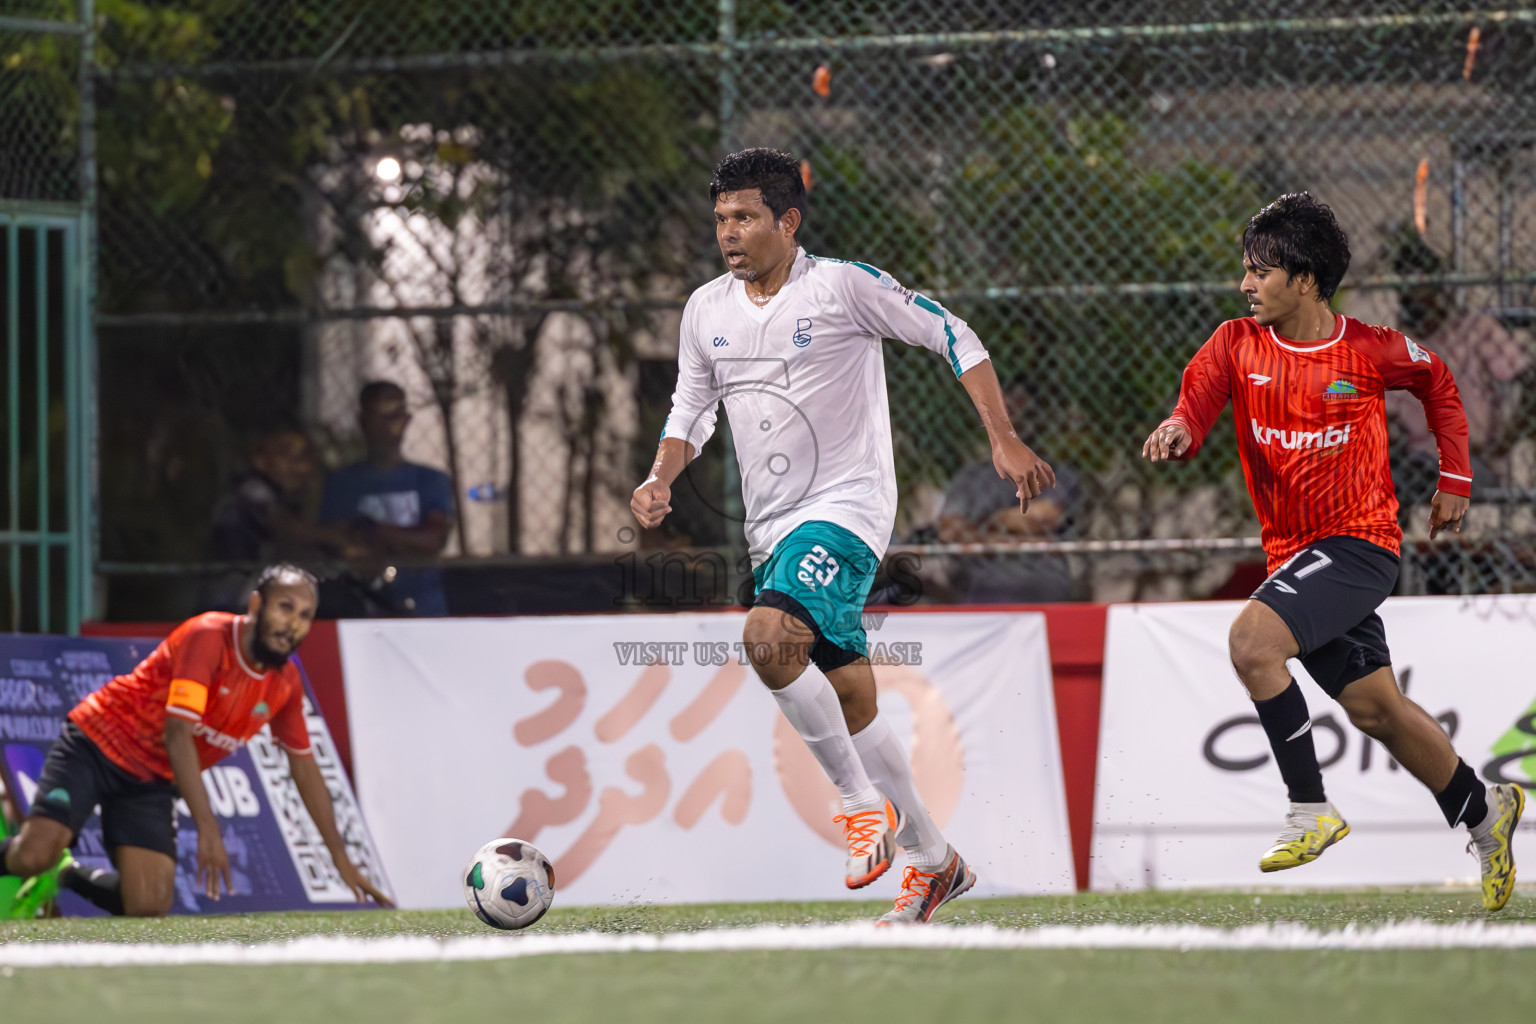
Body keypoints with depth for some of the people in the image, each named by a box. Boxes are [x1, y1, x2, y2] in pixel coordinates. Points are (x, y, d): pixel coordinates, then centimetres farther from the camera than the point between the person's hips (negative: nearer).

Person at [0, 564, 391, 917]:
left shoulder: (285, 683, -2)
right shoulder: (208, 637, -23)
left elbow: (304, 769, 11)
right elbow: (177, 734, -32)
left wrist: (341, 860, 10)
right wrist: (208, 830, -39)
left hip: (152, 782, 6)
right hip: (97, 745, -6)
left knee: (150, 907, -12)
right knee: (36, 853, -28)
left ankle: (66, 875, 16)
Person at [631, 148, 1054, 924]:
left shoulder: (842, 286, -9)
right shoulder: (706, 310, 8)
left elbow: (953, 336, -3)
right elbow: (691, 410, 20)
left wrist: (1004, 439, -8)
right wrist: (661, 479, 1)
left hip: (845, 508, -7)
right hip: (772, 526, 7)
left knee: (768, 636, -29)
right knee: (850, 701, 9)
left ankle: (866, 803, -15)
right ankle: (933, 861, 21)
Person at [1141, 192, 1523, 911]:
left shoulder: (1371, 351, -8)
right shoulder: (1237, 344, 1)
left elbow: (1439, 387, 11)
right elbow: (1200, 394, -15)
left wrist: (1455, 480, 10)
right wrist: (1179, 430, -38)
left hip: (1359, 543, -6)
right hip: (1292, 552, 6)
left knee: (1251, 640, -27)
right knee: (1375, 709, 13)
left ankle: (1311, 809, -18)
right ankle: (1484, 812, 34)